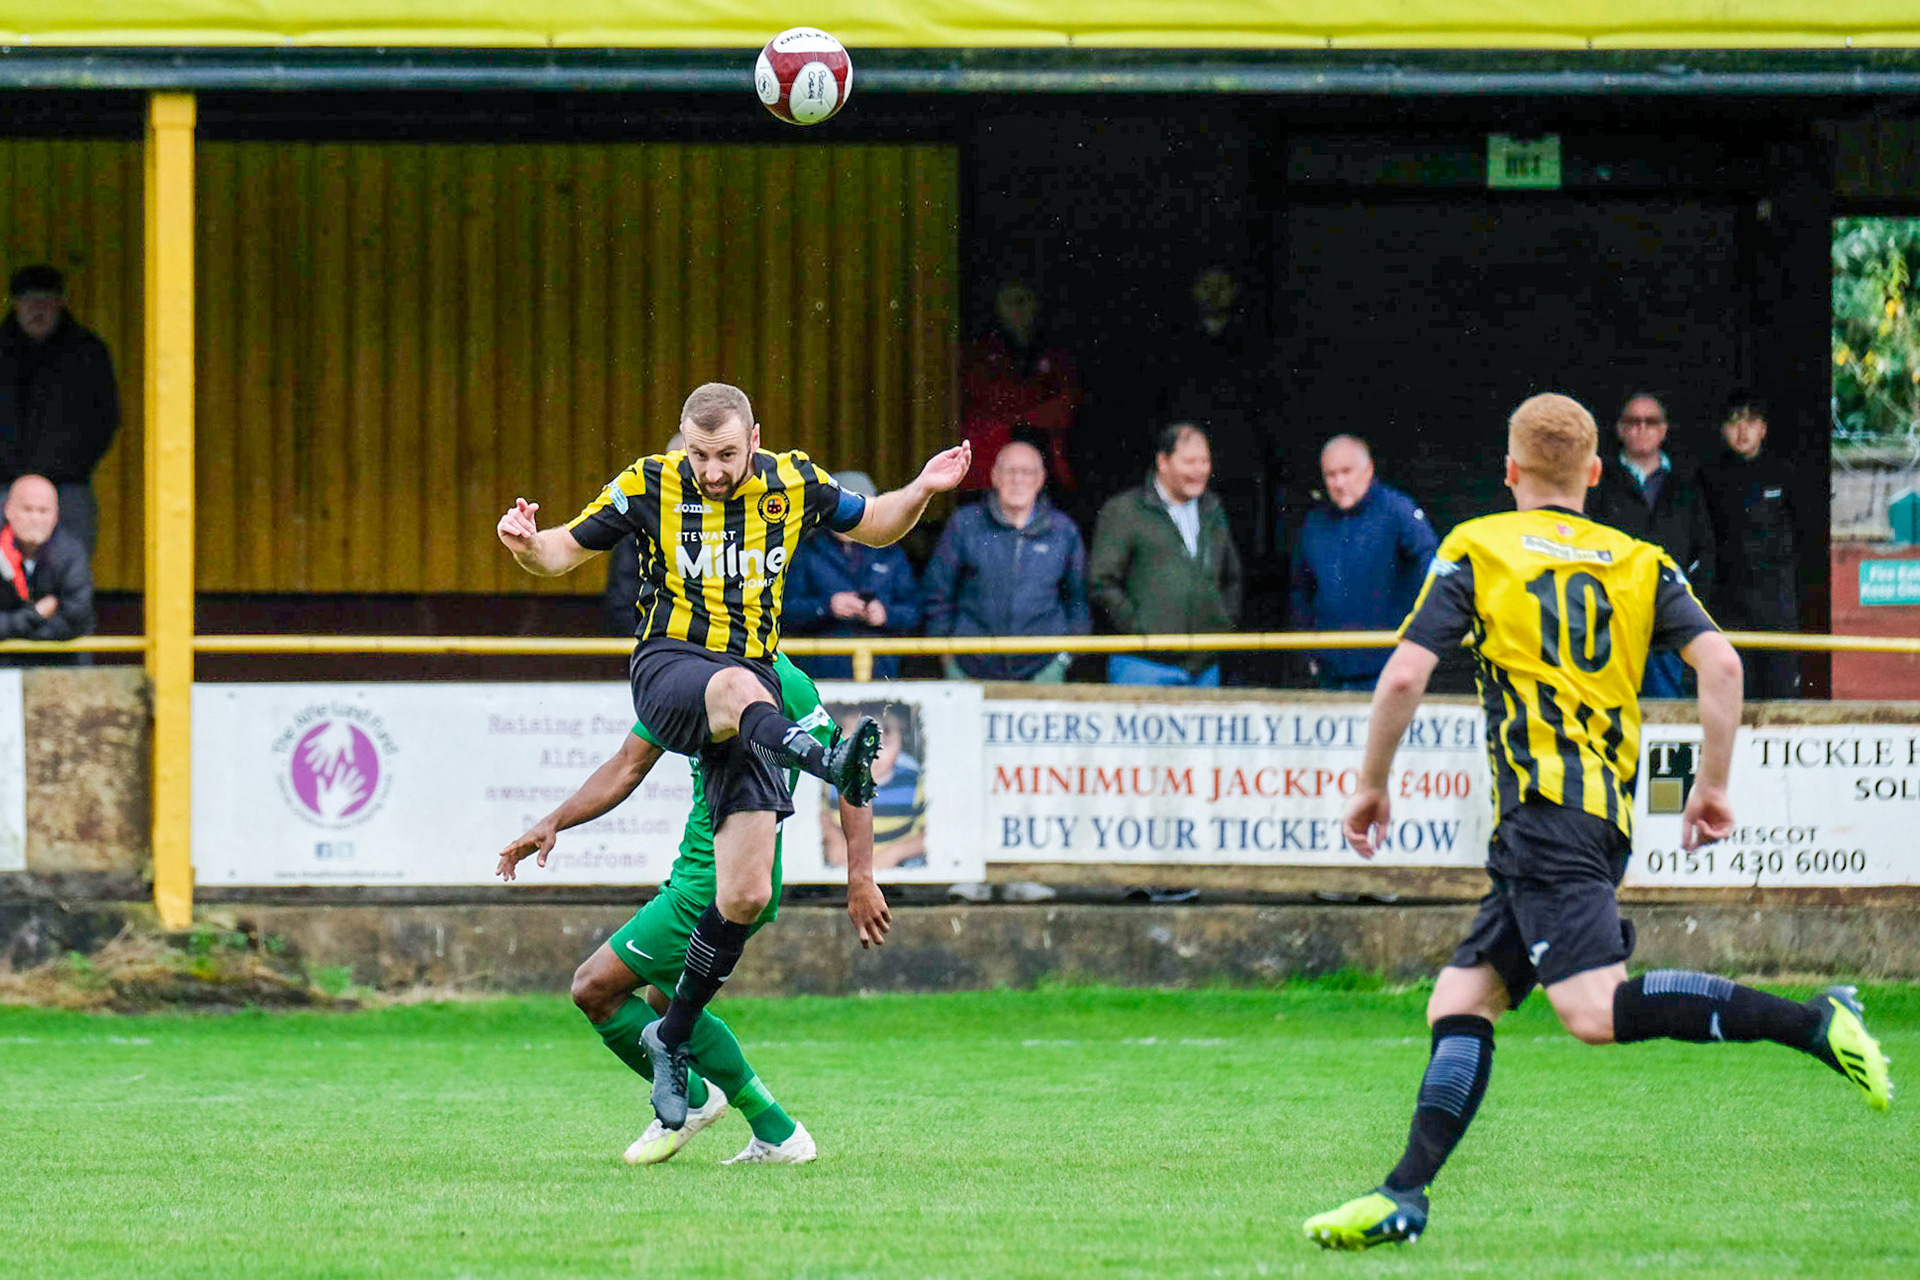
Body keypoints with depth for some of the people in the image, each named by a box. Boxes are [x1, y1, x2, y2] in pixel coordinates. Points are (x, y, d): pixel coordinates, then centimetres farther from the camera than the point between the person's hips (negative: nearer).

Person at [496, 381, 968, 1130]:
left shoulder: (792, 484, 7)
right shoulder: (649, 487, 0)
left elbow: (875, 526, 21)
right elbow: (565, 552, 5)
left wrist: (922, 491, 1)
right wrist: (527, 543, -18)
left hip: (752, 686, 3)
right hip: (667, 669, -3)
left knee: (745, 898, -6)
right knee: (738, 687, -42)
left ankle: (672, 1038, 12)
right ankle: (826, 763, -72)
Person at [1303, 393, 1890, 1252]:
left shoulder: (1476, 549, 5)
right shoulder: (1640, 563, 17)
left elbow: (1404, 676, -4)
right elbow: (1719, 662, 2)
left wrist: (1371, 786, 9)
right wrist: (1712, 785, 9)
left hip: (1543, 807, -7)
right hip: (1609, 818, 7)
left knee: (1596, 1010, -21)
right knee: (1459, 1004, 10)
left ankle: (1812, 1022, -29)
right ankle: (1405, 1196, 0)